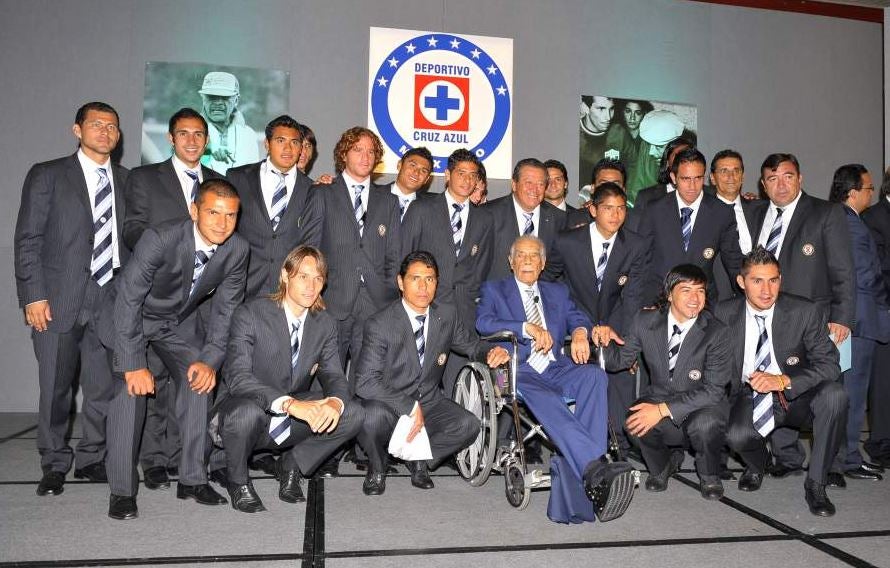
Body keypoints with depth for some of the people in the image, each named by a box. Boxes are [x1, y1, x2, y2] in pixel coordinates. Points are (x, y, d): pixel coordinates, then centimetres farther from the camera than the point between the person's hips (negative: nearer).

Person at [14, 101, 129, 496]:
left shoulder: (127, 181, 11)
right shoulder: (47, 175, 2)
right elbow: (27, 240, -1)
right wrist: (33, 296, -9)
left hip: (111, 300, 3)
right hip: (59, 301, -2)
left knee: (103, 388, 7)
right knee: (55, 388, 6)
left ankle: (91, 459, 22)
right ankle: (55, 465, 21)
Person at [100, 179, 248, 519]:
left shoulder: (238, 250, -20)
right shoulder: (159, 239, -34)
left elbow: (225, 309, -9)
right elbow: (127, 301, -31)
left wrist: (210, 360, -17)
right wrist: (134, 364, -33)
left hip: (182, 321, 4)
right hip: (130, 317, -4)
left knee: (199, 380, -9)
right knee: (132, 387, -20)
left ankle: (192, 479, 4)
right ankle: (122, 490, -9)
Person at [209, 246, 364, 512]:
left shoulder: (325, 324, 1)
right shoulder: (250, 315, -16)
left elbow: (333, 375, -1)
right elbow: (238, 378, -27)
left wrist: (334, 402, -28)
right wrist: (290, 403, -41)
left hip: (290, 424, 4)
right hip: (241, 414, -4)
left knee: (352, 413, -15)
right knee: (248, 410, -38)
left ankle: (293, 465, 7)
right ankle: (237, 479, -5)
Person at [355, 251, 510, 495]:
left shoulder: (447, 315, -3)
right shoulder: (379, 324, -18)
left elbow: (469, 345, 13)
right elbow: (365, 383, -23)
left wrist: (492, 351, -11)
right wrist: (410, 407, -28)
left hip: (429, 402, 4)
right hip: (390, 405, -4)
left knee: (468, 425, -21)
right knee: (372, 416, -36)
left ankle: (420, 459, 8)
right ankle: (377, 466, 0)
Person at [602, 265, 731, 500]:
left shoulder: (717, 332, -15)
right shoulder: (645, 321, -6)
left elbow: (714, 390, -19)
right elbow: (619, 361, 5)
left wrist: (663, 410, -29)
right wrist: (605, 342, -20)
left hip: (701, 406, -2)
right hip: (659, 398, 2)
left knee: (705, 424, -36)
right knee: (635, 422, -31)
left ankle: (709, 474, 2)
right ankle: (664, 464, 7)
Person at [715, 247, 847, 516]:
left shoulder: (806, 312, -12)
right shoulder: (725, 313, -6)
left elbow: (829, 364, -14)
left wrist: (784, 381, -29)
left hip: (796, 399, 0)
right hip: (750, 398, 0)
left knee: (834, 395, -31)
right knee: (736, 436, -30)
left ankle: (815, 483, -13)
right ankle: (757, 464, 11)